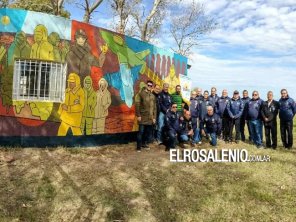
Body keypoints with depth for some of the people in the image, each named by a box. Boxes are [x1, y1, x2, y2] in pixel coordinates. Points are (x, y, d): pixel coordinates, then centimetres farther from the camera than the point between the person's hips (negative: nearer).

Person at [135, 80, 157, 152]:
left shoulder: (153, 96, 15)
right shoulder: (141, 93, -1)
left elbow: (154, 107, 15)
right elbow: (137, 104, -7)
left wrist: (154, 117, 8)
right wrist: (138, 115, -12)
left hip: (150, 118, 5)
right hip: (143, 117, -5)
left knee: (149, 132, 8)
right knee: (141, 131, -5)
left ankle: (144, 143, 25)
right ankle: (139, 146, 3)